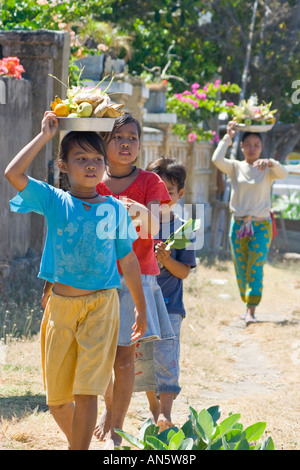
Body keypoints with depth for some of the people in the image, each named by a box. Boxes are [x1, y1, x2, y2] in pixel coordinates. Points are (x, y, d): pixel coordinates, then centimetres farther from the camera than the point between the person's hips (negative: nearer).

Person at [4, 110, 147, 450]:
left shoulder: (115, 210, 3)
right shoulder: (53, 201, 0)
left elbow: (128, 261, 11)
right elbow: (13, 173, -15)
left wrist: (141, 308, 16)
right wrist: (45, 135, -9)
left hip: (101, 306, -1)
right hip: (61, 305, 1)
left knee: (87, 391, -9)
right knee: (57, 398, 9)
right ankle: (77, 442, 33)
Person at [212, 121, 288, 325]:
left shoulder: (267, 170, 3)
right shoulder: (236, 167, 6)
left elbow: (283, 173, -19)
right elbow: (217, 159, -12)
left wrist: (271, 162, -38)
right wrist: (228, 137, -7)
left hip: (261, 226, -2)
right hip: (238, 225, 2)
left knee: (256, 268, -11)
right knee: (241, 269, 7)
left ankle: (251, 311, -14)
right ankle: (247, 305, 22)